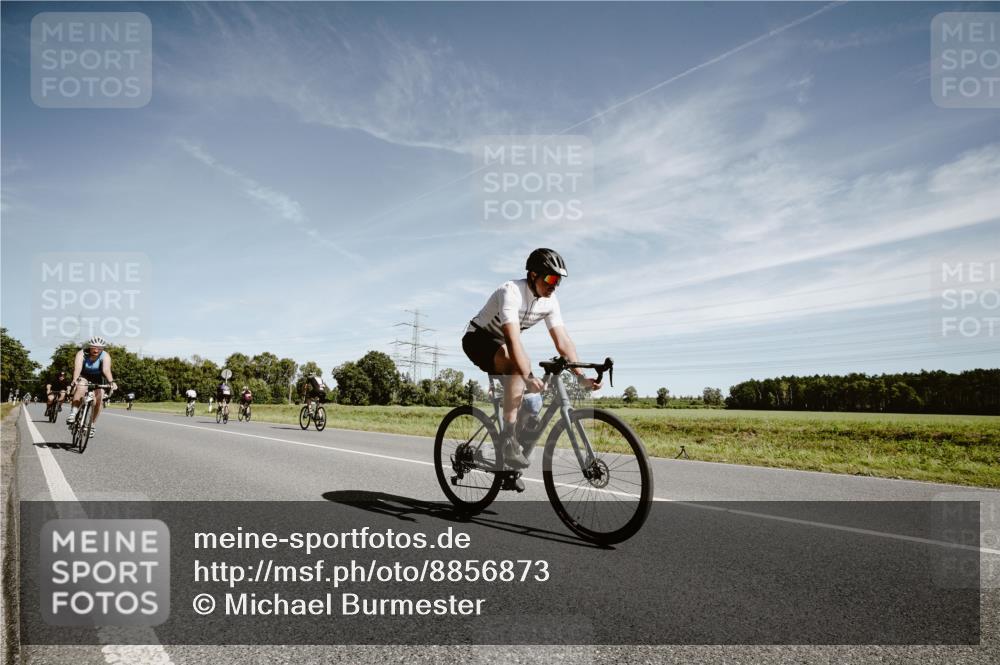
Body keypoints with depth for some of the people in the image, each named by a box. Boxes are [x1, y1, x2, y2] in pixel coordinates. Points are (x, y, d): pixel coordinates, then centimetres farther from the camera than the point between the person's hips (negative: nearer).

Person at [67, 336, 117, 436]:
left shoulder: (105, 356, -25)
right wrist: (75, 379, -60)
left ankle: (92, 424, 3)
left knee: (98, 400, -14)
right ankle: (73, 414, -29)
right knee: (81, 387, -33)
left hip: (98, 379, 1)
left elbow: (106, 370, -41)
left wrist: (111, 382, -59)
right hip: (83, 376, -1)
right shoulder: (81, 354, -25)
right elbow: (77, 367, -42)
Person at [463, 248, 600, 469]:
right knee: (519, 366, -34)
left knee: (529, 396, -8)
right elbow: (512, 339, -41)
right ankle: (508, 437, -30)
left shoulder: (550, 301, -9)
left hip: (500, 345, 7)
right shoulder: (511, 291, -30)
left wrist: (581, 377, -22)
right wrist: (527, 376, -51)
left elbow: (563, 341, -12)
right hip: (478, 339, -7)